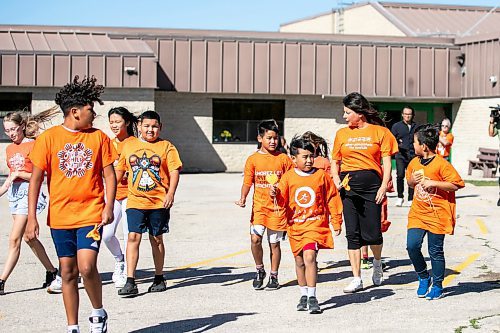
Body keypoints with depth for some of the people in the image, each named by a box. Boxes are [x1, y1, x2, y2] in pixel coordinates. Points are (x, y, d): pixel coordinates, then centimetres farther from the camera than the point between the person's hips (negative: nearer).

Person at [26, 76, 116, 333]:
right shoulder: (48, 138, -1)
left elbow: (109, 174, 6)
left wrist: (108, 207, -6)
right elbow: (36, 179, 0)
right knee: (68, 273, 6)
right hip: (60, 216, 1)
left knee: (87, 267, -16)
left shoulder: (99, 137, 3)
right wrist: (32, 218, -5)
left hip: (91, 214, -1)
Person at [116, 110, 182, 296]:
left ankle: (159, 279, 24)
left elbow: (174, 171, -4)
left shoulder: (166, 147, 1)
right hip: (135, 201, 1)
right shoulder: (128, 145, 8)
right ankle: (130, 282, -10)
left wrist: (171, 193, -15)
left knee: (157, 239, 10)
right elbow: (120, 169, 17)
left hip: (159, 202, -1)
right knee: (133, 237, -10)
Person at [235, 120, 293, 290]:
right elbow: (247, 182, 3)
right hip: (259, 206, 0)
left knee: (274, 243, 6)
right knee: (255, 238, -14)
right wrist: (243, 199, -11)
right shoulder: (253, 159, 2)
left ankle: (273, 276, 20)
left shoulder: (284, 159, 2)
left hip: (278, 206, 0)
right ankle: (259, 270, 9)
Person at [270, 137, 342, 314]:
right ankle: (304, 295, 28)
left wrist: (336, 222, 6)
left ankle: (312, 297, -14)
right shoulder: (288, 177, 1)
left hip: (316, 224, -3)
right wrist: (276, 194, -25)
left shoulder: (322, 175, -1)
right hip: (295, 225, 3)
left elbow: (332, 199, 5)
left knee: (309, 256, -18)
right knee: (299, 261, 12)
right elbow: (283, 200, -2)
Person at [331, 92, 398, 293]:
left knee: (372, 233, -4)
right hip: (349, 186, 3)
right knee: (352, 233, 1)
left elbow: (386, 162, 0)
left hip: (371, 184, -3)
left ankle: (377, 263, 29)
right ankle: (356, 279, 7)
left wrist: (384, 186, -10)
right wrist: (336, 180, -1)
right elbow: (335, 161, 17)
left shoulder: (379, 132, 3)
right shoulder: (342, 133, 12)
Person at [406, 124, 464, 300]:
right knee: (412, 245, -7)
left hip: (437, 214, -5)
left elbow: (457, 184, -15)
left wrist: (433, 183, -20)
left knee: (435, 251, 3)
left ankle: (437, 285, 18)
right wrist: (412, 180, 0)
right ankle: (424, 278, 15)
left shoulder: (441, 164, -13)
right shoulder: (414, 163, 7)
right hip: (418, 213, 5)